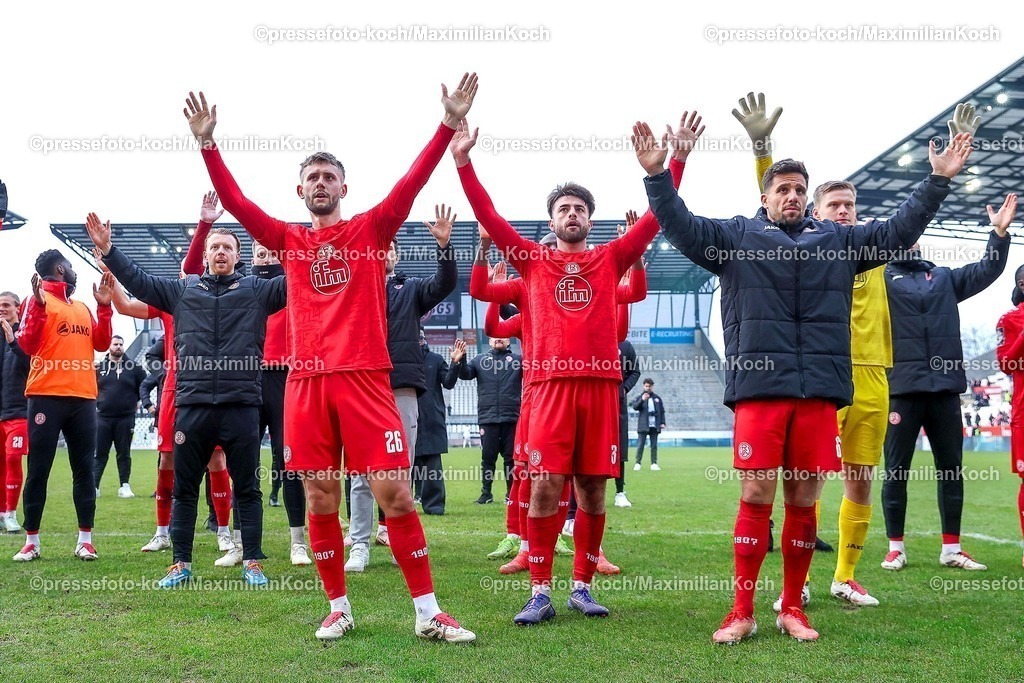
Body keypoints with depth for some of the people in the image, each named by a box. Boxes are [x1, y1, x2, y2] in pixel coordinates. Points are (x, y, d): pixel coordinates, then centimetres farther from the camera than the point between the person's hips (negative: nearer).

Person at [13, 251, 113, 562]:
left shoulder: (83, 308, 19)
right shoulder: (38, 299, 1)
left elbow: (101, 343, 13)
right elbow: (28, 344, -11)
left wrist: (104, 307, 5)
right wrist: (39, 305, -21)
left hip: (83, 398, 6)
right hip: (47, 397, -6)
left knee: (84, 469, 4)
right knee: (38, 470, -1)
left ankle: (85, 539, 8)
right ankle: (31, 541, 5)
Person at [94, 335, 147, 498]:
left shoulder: (133, 367, 3)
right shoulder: (100, 366, 7)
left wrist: (136, 401, 3)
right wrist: (96, 401, 3)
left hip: (126, 419, -1)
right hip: (103, 417, 1)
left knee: (124, 453, 6)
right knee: (99, 453, 2)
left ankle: (125, 486, 10)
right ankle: (94, 486, 2)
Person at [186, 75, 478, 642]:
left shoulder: (371, 228, 9)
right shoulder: (289, 240, 15)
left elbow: (412, 183, -2)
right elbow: (235, 202, 8)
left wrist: (449, 125, -11)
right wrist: (207, 143, -1)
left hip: (365, 377, -2)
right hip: (307, 382, 3)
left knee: (394, 494, -5)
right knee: (320, 500, 5)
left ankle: (428, 613, 2)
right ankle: (338, 608, 19)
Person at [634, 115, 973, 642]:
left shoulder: (838, 240, 17)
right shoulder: (735, 237, 10)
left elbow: (898, 231, 19)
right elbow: (682, 227, 0)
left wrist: (937, 181, 13)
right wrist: (658, 175, -13)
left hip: (819, 389, 3)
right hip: (759, 386, -3)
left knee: (804, 500, 7)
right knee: (756, 496, -3)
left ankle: (792, 608, 18)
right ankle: (742, 612, 6)